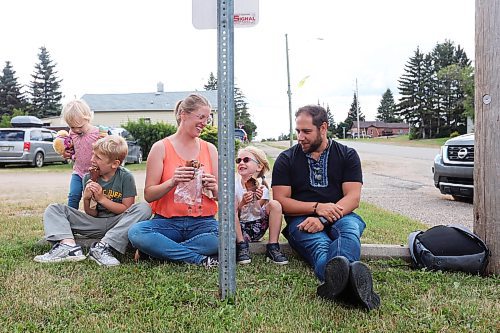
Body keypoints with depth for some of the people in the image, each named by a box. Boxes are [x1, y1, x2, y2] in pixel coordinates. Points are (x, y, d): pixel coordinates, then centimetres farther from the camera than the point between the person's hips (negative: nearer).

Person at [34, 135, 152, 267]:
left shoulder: (125, 177, -9)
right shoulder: (88, 178, 0)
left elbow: (127, 209, -10)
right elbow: (92, 214, 3)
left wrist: (102, 199, -16)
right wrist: (86, 198, -18)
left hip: (117, 224, -3)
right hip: (96, 224, 4)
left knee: (144, 208, -31)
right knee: (53, 210, -5)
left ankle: (103, 246, -35)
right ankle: (68, 246, -34)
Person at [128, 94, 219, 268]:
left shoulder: (209, 149, 10)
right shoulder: (161, 147, 2)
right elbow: (148, 195, -2)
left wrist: (214, 188, -11)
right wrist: (172, 182, -19)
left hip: (202, 222, 2)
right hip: (167, 222, -2)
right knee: (135, 233, -31)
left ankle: (158, 250, -16)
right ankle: (200, 259, -23)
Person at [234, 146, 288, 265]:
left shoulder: (262, 186, -4)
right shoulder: (234, 184, -11)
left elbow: (261, 214, -6)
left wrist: (257, 201, -24)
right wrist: (242, 203, -31)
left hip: (256, 230, 3)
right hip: (238, 229, -2)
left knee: (275, 204, -18)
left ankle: (273, 248, -16)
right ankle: (242, 246, -19)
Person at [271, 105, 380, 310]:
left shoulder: (347, 155, 11)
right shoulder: (286, 159, 11)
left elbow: (353, 198, -1)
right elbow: (280, 201, 2)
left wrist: (322, 220, -17)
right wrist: (317, 207, -12)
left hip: (340, 216, 1)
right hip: (301, 220, -1)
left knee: (350, 228, -36)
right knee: (320, 245, -36)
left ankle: (336, 279, -67)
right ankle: (346, 277, -70)